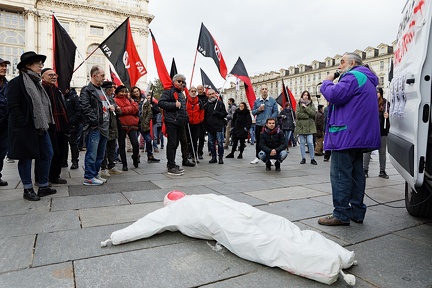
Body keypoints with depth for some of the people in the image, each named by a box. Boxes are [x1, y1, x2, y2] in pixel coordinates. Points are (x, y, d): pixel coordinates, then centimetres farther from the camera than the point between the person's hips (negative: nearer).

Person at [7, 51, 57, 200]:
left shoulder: (37, 82, 17)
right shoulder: (17, 82, -8)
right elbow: (12, 107, -13)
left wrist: (45, 123, 11)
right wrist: (23, 124, -18)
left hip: (40, 127, 8)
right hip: (26, 129, -8)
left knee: (47, 154, 8)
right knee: (26, 158, 3)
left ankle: (43, 187, 19)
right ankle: (28, 190, 15)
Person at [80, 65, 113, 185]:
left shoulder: (101, 90, 22)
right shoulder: (87, 90, -7)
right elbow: (85, 107, -17)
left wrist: (110, 107, 10)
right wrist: (95, 120, -21)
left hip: (104, 127, 9)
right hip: (94, 127, -9)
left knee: (100, 155, 14)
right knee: (92, 154, -4)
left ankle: (95, 174, 25)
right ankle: (88, 177, 4)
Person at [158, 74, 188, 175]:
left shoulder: (181, 94, 24)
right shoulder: (169, 91, -3)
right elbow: (161, 102, -15)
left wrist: (185, 119, 19)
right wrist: (174, 104, -20)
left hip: (180, 123, 9)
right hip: (171, 122, -8)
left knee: (175, 144, 12)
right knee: (172, 143, -8)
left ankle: (172, 164, 22)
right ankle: (171, 167, -5)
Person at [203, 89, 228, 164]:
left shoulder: (220, 103, 3)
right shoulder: (206, 105, 11)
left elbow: (224, 114, 0)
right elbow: (204, 116, 12)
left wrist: (217, 113, -14)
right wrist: (205, 126, 3)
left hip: (219, 127, -3)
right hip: (209, 127, 3)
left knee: (220, 143, -2)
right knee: (211, 143, 8)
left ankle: (221, 157, 7)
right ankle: (213, 157, 18)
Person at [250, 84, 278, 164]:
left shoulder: (273, 101, 4)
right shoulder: (256, 101, 10)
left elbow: (275, 112, 0)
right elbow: (253, 112, 10)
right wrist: (259, 109, -9)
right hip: (258, 124, 2)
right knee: (258, 141, 9)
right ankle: (257, 158, 19)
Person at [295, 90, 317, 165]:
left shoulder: (311, 104, 9)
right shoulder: (299, 104, 8)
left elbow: (313, 113, -6)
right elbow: (297, 114, -6)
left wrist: (306, 107, -11)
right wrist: (308, 116, -9)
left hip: (310, 126, 0)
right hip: (301, 126, 1)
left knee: (310, 142, -6)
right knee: (302, 143, 4)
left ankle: (312, 159, 4)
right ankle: (303, 158, 12)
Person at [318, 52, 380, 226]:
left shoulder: (353, 76, -9)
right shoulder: (366, 80, 25)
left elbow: (334, 95, -21)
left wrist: (327, 82, -2)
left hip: (346, 135, -11)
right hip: (360, 137, 11)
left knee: (340, 175, -7)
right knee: (356, 174, 13)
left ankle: (341, 214, -3)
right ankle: (357, 212, 20)